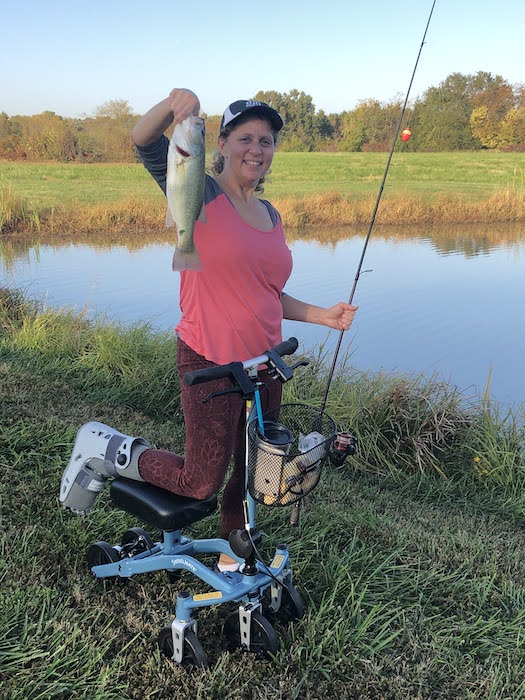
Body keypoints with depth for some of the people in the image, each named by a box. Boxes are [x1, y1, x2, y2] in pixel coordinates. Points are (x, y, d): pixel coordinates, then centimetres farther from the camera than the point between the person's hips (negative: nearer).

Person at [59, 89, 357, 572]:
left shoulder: (270, 214, 12)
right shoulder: (202, 193, -6)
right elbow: (145, 141, -21)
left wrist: (320, 315, 7)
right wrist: (176, 101, -39)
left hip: (264, 364, 7)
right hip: (211, 363, -7)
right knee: (201, 483, 0)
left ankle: (232, 561, 40)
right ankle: (106, 449, 22)